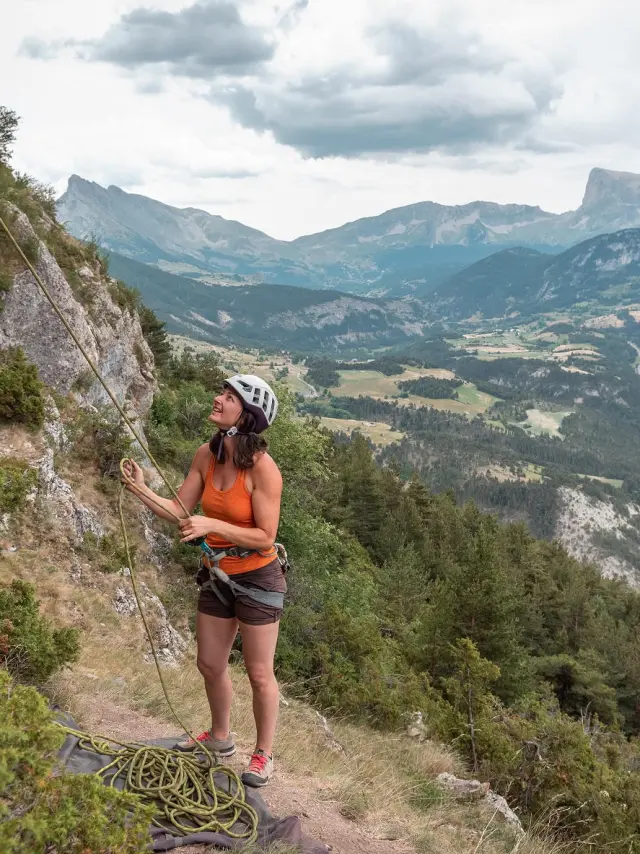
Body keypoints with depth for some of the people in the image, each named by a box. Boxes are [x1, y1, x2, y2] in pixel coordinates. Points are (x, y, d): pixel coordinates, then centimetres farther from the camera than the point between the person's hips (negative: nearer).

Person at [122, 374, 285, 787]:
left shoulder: (262, 468, -24)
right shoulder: (206, 456, -6)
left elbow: (265, 537, -22)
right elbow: (179, 511, 0)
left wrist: (212, 525, -30)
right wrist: (142, 491, -15)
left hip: (257, 579, -7)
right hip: (217, 576, 7)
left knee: (259, 673, 8)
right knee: (211, 665, 20)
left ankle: (264, 754, 28)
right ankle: (220, 737, 43)